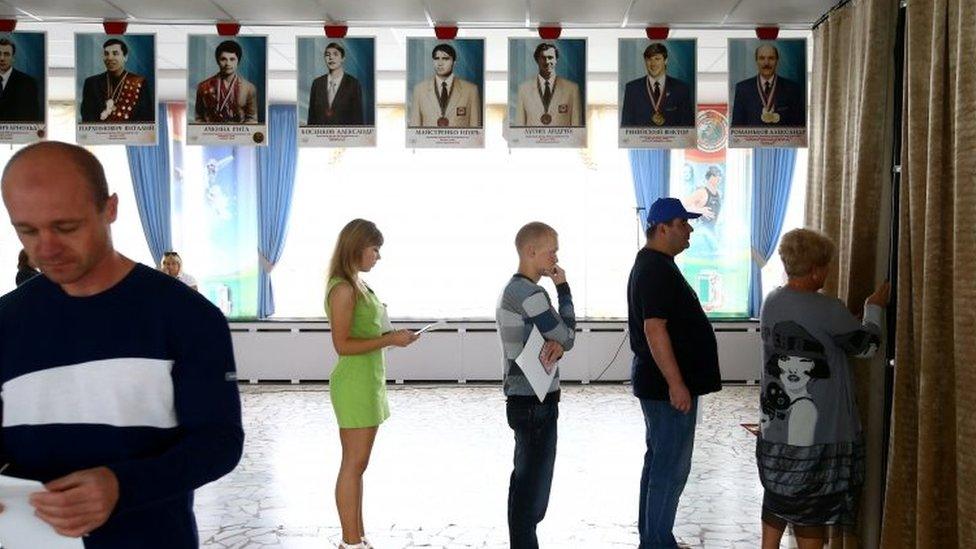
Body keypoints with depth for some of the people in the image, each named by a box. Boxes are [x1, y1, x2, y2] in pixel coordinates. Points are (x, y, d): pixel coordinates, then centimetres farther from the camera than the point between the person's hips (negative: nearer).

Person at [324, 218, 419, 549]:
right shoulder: (343, 289, -15)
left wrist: (392, 336, 7)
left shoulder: (359, 285, 14)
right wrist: (389, 340, -17)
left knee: (358, 464, 13)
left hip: (369, 380, 9)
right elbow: (343, 344, -19)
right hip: (354, 383, -9)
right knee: (354, 464, -3)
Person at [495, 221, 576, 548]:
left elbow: (554, 336, 12)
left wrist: (555, 344, -12)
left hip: (522, 399, 10)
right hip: (536, 402, -10)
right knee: (534, 485, -3)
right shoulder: (530, 294, -18)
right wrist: (563, 288, -6)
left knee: (524, 480, 18)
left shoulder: (513, 289, 13)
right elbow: (567, 337, -11)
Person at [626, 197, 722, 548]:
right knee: (672, 466, -3)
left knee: (659, 460, 16)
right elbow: (654, 328, -26)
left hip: (659, 383, 11)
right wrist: (676, 384, -26)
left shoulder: (653, 264, 15)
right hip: (668, 385, -11)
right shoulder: (657, 269, -18)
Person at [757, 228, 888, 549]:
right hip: (818, 429, -6)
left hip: (776, 424, 6)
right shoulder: (828, 310, -19)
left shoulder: (771, 303, 1)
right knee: (813, 505, 7)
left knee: (778, 495, 18)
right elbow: (866, 346, -3)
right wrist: (874, 308, 13)